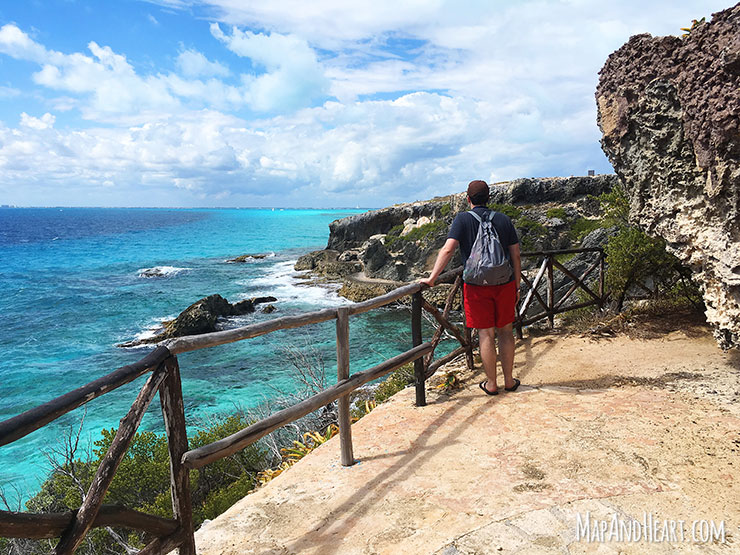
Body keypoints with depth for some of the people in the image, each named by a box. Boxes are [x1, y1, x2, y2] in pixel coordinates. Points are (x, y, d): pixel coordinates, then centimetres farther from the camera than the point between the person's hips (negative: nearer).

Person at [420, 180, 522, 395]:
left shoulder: (463, 219, -6)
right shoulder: (504, 220, 5)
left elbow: (448, 249, -17)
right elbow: (516, 255, 5)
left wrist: (432, 277, -16)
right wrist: (517, 286, 13)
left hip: (477, 285, -3)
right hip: (504, 283, 3)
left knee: (486, 334, 4)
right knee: (505, 331, 14)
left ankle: (491, 384, 14)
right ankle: (509, 381, 23)